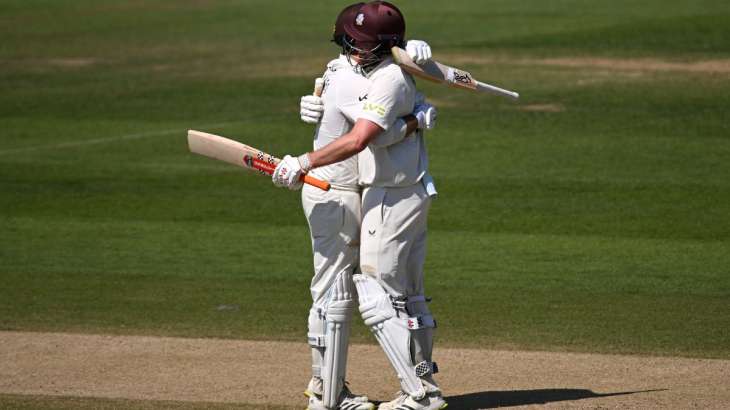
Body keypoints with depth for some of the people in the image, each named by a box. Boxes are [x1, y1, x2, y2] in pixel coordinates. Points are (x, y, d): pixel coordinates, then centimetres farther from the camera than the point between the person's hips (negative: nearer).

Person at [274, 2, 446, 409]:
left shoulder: (389, 80, -20)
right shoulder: (400, 74, 11)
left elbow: (358, 139, -30)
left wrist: (303, 163, -26)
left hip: (390, 199, -10)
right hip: (415, 193, 10)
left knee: (379, 299, -8)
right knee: (410, 296, 17)